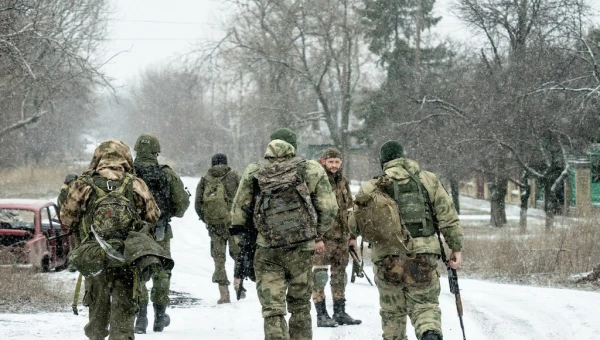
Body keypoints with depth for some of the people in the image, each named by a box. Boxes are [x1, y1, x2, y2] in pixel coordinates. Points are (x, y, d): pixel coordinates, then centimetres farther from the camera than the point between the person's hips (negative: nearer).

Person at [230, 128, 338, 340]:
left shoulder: (253, 173, 4)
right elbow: (328, 208, 0)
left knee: (272, 309, -1)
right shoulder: (311, 170, 1)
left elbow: (238, 211, 6)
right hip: (301, 249, 0)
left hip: (267, 252, 0)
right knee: (300, 306, 16)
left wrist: (242, 237, 18)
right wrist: (318, 235, 13)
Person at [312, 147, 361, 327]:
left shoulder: (343, 182, 13)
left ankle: (340, 312, 21)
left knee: (340, 274, 13)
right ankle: (321, 315, -2)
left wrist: (352, 236, 18)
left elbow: (350, 210, 20)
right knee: (320, 275, -6)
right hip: (322, 236, -7)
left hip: (342, 237, 7)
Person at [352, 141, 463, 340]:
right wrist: (456, 248, 10)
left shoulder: (372, 188, 2)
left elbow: (355, 225, 4)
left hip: (388, 256, 0)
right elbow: (448, 218, 4)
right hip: (424, 256, 0)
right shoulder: (428, 180, 6)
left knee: (392, 310, 15)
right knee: (425, 304, 5)